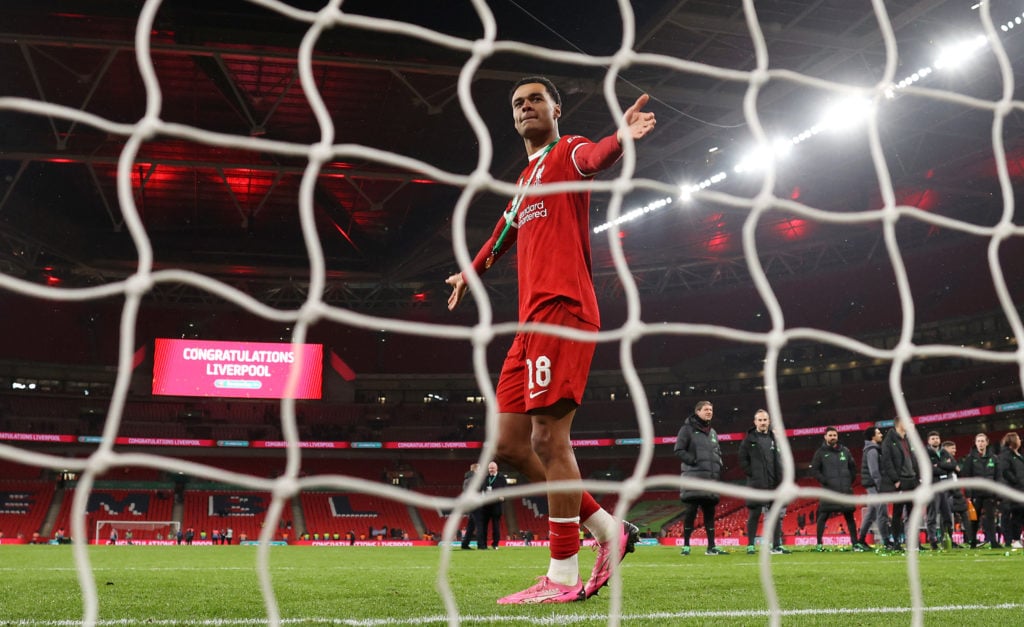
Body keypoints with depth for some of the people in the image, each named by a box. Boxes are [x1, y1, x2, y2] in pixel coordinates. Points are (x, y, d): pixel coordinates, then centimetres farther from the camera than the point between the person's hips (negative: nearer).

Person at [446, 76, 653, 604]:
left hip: (561, 310, -9)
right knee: (509, 445, 6)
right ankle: (607, 528, 14)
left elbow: (593, 158, -23)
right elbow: (506, 231, 46)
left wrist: (620, 138, -46)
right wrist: (473, 271, 60)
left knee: (548, 438, -12)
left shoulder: (567, 152, 3)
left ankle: (563, 578, -5)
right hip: (532, 321, 9)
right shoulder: (526, 180, 27)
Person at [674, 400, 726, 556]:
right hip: (693, 477, -6)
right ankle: (686, 545, 0)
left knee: (710, 513, 7)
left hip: (711, 479, 6)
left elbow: (718, 452, 27)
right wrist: (694, 461, -16)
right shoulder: (687, 429, 0)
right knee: (690, 512, -6)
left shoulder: (712, 432, 20)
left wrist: (718, 467, 9)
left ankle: (711, 546, 10)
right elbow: (679, 451, -6)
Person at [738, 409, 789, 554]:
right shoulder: (749, 440, 1)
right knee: (754, 515, -2)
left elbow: (779, 461, 14)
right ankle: (750, 545, 4)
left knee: (776, 515, 5)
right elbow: (743, 461, -2)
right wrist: (752, 474, -10)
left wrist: (781, 479, 3)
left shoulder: (774, 439, 13)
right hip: (756, 485, -4)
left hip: (774, 485, 4)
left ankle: (777, 545, 10)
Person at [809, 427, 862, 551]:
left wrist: (850, 481, 8)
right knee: (823, 517, -5)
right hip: (829, 490, -3)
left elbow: (853, 467, 19)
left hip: (845, 490, 3)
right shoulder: (820, 452, 2)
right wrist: (824, 481, -10)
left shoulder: (845, 451, 12)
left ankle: (855, 543, 10)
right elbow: (814, 470, -2)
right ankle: (819, 543, 2)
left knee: (850, 517, 5)